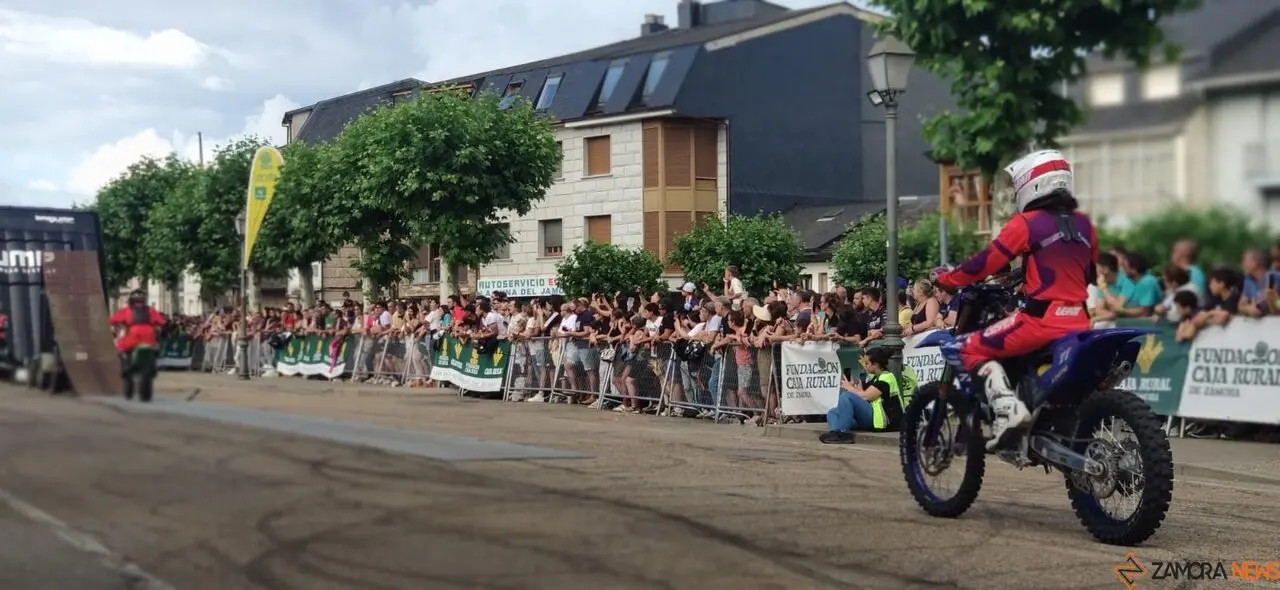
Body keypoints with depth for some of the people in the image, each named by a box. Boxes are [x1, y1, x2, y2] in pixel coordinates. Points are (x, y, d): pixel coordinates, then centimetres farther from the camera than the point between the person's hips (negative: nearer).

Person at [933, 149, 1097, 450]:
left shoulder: (1028, 222, -7)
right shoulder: (1084, 225, 13)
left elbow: (987, 261, -6)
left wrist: (946, 279, 8)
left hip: (1041, 320, -7)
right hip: (1078, 321, 7)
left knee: (973, 348, 1)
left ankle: (1007, 408, -18)